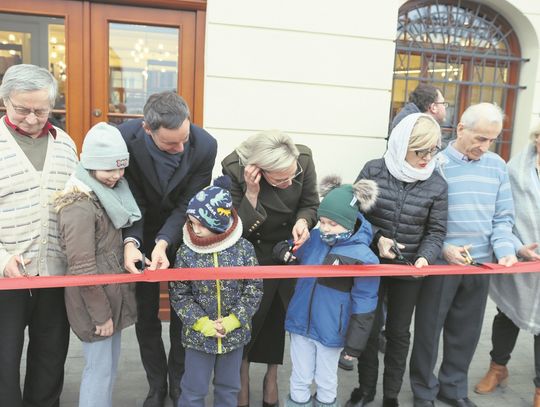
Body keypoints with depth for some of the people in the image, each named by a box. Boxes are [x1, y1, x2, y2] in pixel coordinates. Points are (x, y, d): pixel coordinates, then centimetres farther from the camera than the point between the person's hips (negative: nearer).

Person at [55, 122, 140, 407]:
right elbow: (83, 270, -21)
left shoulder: (107, 194, 5)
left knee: (110, 365, 21)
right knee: (99, 370, 7)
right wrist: (101, 313, -16)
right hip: (95, 302, -8)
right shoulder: (80, 206, -22)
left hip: (114, 295, 8)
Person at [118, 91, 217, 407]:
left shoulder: (205, 146, -25)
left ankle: (179, 381, 31)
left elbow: (188, 204, -18)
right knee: (146, 315, 8)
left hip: (181, 234, 0)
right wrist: (131, 242, -34)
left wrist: (164, 242, -31)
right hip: (142, 235, 1)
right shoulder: (125, 139, -25)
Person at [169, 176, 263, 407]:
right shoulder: (186, 252, -12)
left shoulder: (243, 248, -13)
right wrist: (201, 323, -14)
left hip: (235, 333, 1)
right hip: (198, 334, -1)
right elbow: (178, 295, -7)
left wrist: (234, 320, -14)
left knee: (229, 387, 21)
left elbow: (254, 289, -7)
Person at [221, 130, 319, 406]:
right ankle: (242, 380, 34)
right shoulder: (234, 169, -30)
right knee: (248, 317, 5)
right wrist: (251, 193, -39)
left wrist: (303, 221, -29)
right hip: (250, 255, -2)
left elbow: (310, 205, -7)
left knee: (279, 315, 13)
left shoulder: (304, 158, -23)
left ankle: (271, 378, 38)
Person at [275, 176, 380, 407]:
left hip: (330, 331, -3)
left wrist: (354, 343, -9)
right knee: (300, 381, 18)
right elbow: (288, 250, 14)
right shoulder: (313, 238, -5)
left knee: (326, 382, 20)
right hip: (300, 323, 4)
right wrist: (284, 251, -10)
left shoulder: (364, 257, -18)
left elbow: (363, 305, -13)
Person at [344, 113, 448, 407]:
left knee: (399, 332, 14)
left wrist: (425, 258, -21)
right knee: (368, 328, 13)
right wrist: (376, 238, -19)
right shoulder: (373, 171, -10)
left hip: (409, 270, 1)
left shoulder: (437, 185, -7)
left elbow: (436, 231, -3)